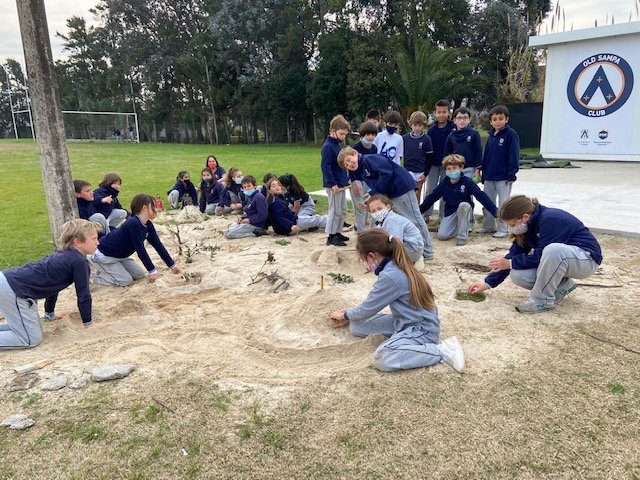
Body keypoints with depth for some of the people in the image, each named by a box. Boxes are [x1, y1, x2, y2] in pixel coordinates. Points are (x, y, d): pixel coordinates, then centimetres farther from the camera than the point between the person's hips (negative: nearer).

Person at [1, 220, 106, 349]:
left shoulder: (63, 256, 17)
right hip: (12, 289, -10)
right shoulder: (80, 262, -12)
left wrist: (49, 313, 41)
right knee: (31, 339, -6)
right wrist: (88, 323, 4)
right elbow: (83, 295, -8)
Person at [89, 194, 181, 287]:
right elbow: (140, 250, -30)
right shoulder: (134, 224, -31)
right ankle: (96, 274, 5)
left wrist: (172, 265, 1)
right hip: (103, 255, -9)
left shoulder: (148, 225, -4)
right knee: (126, 281, -15)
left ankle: (104, 269, 18)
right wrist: (152, 271, -25)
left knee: (139, 275, 5)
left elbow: (158, 245, 0)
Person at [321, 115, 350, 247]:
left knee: (342, 210, 15)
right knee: (335, 211, -3)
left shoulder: (337, 145, 13)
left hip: (341, 184, 9)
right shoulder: (328, 146, -16)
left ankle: (338, 232, 26)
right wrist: (333, 184, -23)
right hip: (333, 185, -9)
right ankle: (331, 237, 6)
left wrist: (346, 179, 18)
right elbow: (325, 166, -21)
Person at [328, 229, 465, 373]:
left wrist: (345, 315, 8)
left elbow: (367, 309, -12)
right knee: (356, 326, 2)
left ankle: (442, 351, -18)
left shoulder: (390, 277, -25)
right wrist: (349, 318, 21)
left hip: (422, 329, -9)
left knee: (381, 358, -32)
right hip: (404, 321, 9)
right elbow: (370, 303, 17)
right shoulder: (396, 266, 4)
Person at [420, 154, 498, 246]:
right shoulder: (443, 183, -2)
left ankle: (462, 235, -21)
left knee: (463, 205, -39)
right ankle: (461, 227, 13)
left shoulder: (467, 182, -11)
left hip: (465, 211, -2)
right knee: (441, 235, -18)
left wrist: (495, 211, -20)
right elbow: (431, 197, 5)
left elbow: (481, 196, -15)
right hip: (450, 212, 2)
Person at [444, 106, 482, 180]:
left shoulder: (474, 133, -1)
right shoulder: (451, 136, 7)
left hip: (469, 170, -3)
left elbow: (478, 152, -2)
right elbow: (447, 153, 13)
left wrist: (477, 169, -7)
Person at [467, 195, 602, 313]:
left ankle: (543, 300, -22)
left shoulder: (550, 219, -28)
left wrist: (510, 263, -16)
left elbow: (541, 255, -25)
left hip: (587, 259, -8)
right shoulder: (528, 226, -1)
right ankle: (562, 286, 7)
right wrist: (488, 283, 0)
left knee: (553, 250, -40)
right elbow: (514, 254, 3)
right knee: (517, 275, -14)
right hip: (558, 260, 8)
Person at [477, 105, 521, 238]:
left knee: (503, 204, 0)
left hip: (503, 177, -7)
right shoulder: (491, 136, 12)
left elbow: (514, 156, -12)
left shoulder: (511, 134, -8)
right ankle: (488, 226, 27)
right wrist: (483, 172, 15)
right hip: (489, 176, 7)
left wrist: (511, 174, -16)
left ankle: (502, 229, 9)